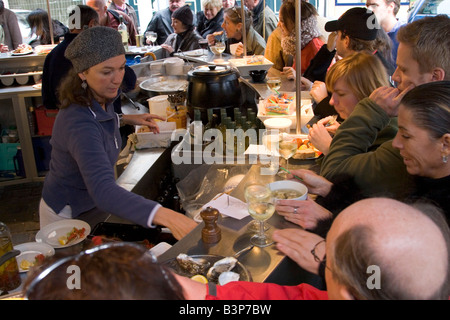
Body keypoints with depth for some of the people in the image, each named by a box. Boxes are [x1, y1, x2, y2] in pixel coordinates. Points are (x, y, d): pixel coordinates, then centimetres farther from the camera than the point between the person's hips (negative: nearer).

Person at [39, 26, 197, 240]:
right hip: (69, 216, -8)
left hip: (93, 206, 8)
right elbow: (102, 190, -52)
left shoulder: (100, 99, -9)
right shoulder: (78, 122, -38)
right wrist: (166, 216, -65)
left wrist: (125, 119, 1)